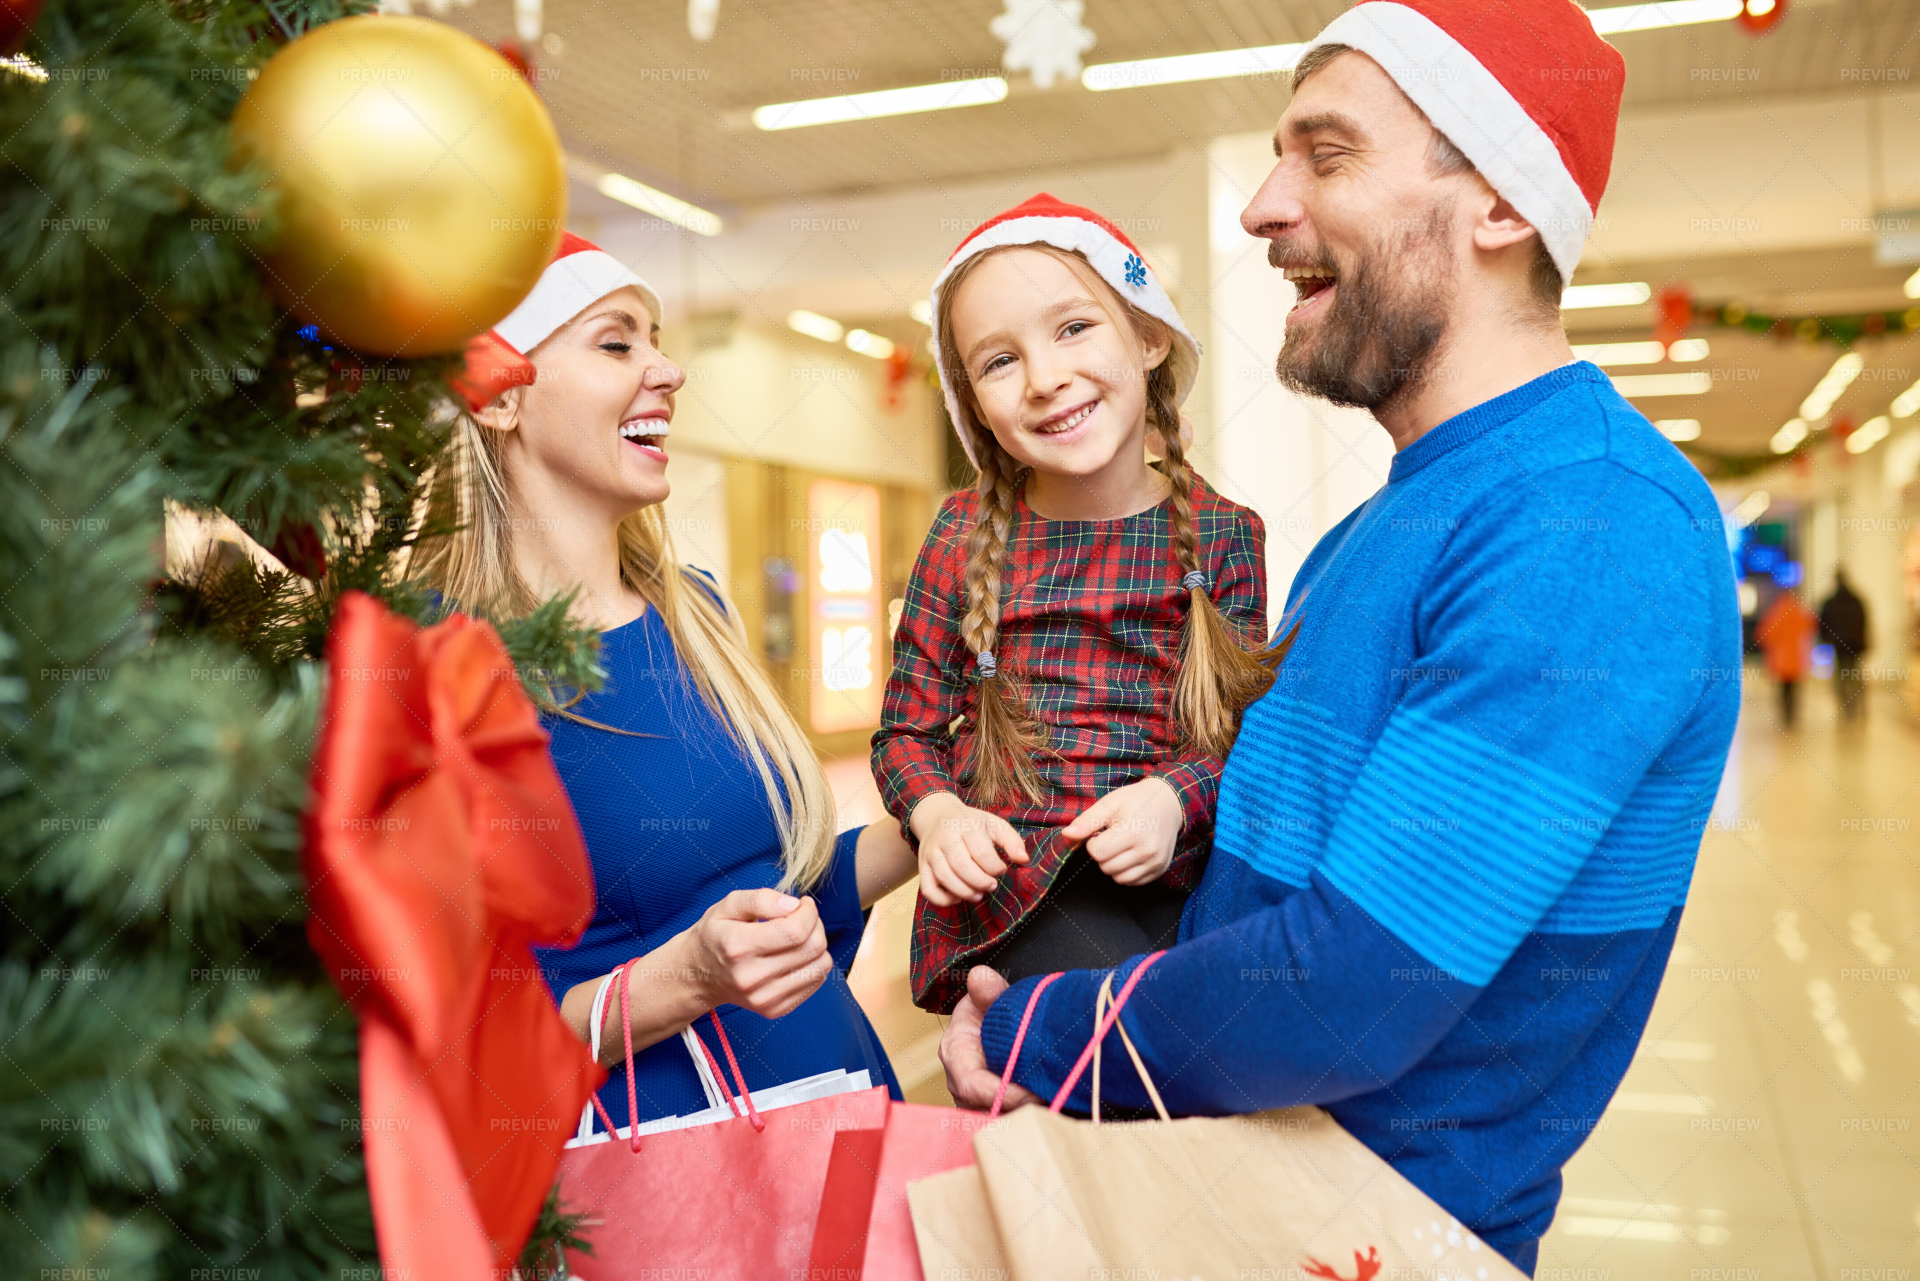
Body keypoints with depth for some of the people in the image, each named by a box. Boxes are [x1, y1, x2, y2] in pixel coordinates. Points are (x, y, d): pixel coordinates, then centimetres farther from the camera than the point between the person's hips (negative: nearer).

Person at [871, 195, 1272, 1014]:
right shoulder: (967, 536, 4)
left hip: (1171, 873, 3)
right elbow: (907, 731, 8)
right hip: (1007, 876, -3)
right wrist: (938, 814, -12)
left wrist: (1174, 796, -16)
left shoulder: (1220, 534, 5)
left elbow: (1244, 724, 3)